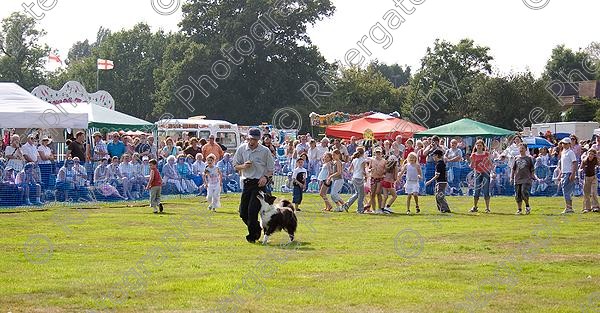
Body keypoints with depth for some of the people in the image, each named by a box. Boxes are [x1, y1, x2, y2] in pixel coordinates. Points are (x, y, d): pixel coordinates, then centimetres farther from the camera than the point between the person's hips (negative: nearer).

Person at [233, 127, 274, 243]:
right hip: (247, 183, 4)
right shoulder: (241, 149, 5)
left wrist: (266, 177, -15)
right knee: (243, 212, 4)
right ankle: (257, 229, 26)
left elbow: (271, 169, 4)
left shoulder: (265, 151, -3)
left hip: (259, 183, -4)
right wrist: (244, 166, -9)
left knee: (252, 210, -13)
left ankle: (252, 236, -2)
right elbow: (236, 166, 12)